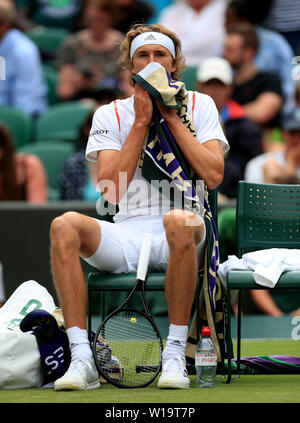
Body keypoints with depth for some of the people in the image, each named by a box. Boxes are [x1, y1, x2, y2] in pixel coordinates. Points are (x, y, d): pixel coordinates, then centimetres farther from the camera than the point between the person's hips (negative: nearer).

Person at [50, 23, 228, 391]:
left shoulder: (198, 104, 13)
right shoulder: (110, 115, 14)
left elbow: (213, 175, -3)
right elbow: (110, 191, 0)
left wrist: (170, 116, -1)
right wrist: (141, 121, -1)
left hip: (180, 237, -2)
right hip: (127, 234, 2)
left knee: (179, 221, -40)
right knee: (64, 226, -29)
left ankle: (175, 353, -29)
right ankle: (81, 359, -32)